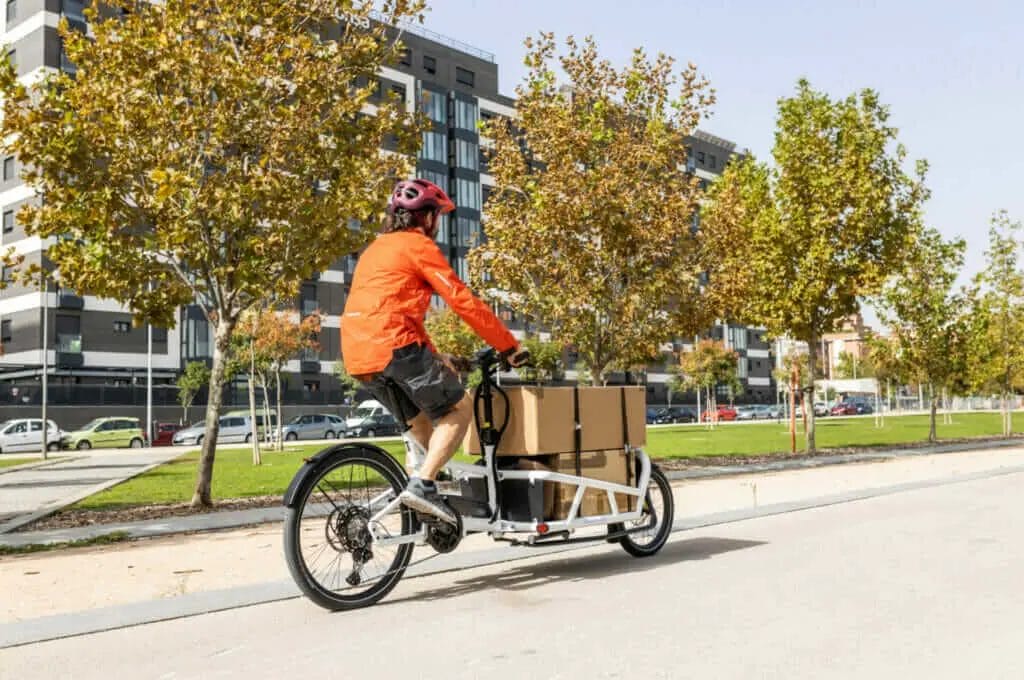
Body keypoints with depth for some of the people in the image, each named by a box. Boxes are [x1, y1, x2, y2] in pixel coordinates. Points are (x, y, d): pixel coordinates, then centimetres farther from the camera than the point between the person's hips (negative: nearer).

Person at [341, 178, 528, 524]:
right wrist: (509, 345, 2)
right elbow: (463, 301, -5)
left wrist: (435, 357, 32)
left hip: (358, 357, 9)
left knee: (421, 422, 20)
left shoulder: (377, 248, 28)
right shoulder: (418, 245, 0)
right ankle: (422, 485, -10)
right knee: (459, 408, 1)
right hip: (394, 346, -9)